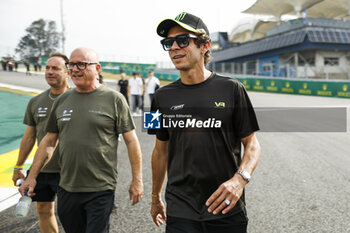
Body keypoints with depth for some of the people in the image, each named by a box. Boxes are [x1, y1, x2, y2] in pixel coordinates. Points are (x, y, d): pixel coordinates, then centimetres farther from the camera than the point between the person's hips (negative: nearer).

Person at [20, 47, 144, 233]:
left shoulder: (114, 99, -5)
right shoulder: (62, 100, 9)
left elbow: (131, 141, -4)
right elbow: (49, 141, 14)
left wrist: (137, 179, -5)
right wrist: (31, 176, 11)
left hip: (100, 190, -5)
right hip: (66, 188, 5)